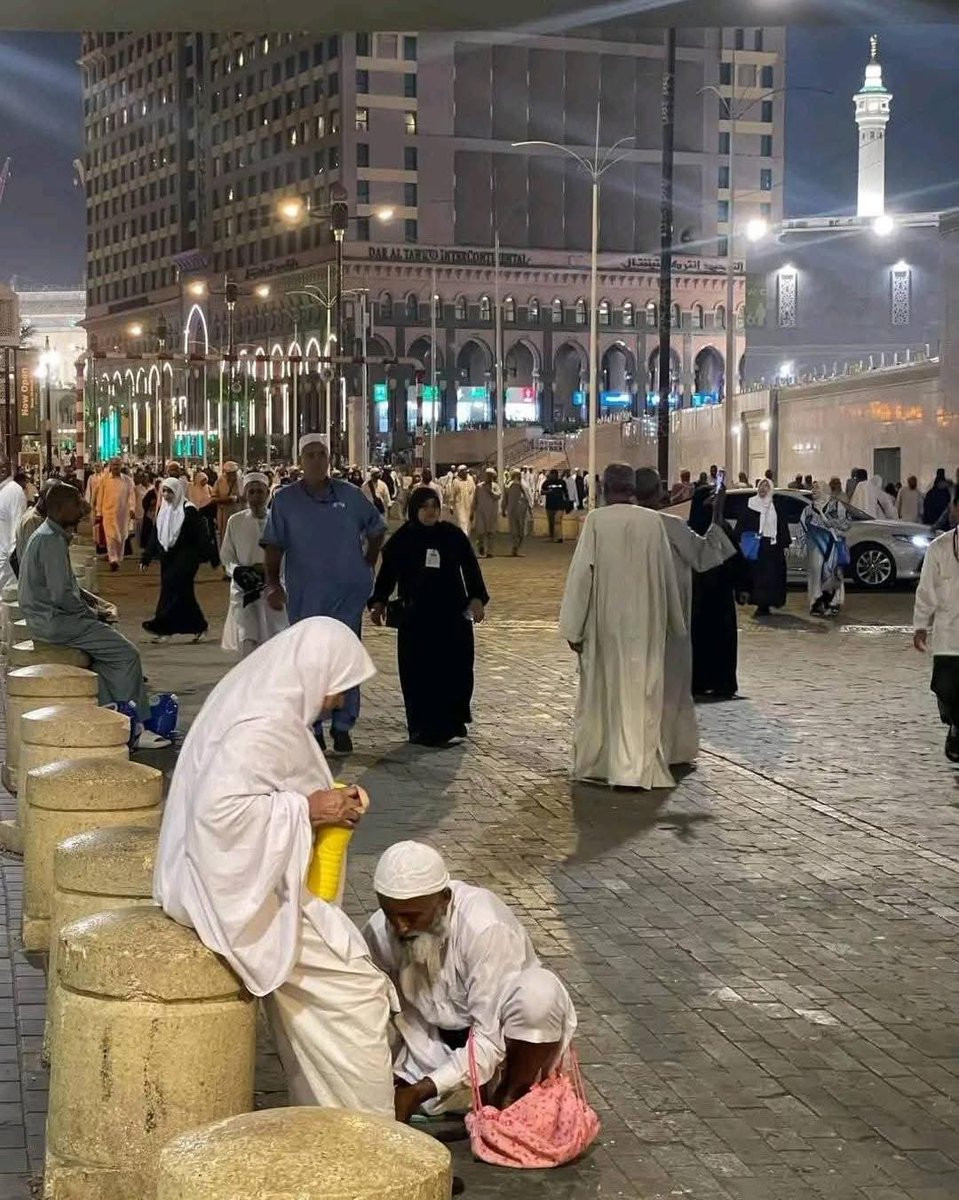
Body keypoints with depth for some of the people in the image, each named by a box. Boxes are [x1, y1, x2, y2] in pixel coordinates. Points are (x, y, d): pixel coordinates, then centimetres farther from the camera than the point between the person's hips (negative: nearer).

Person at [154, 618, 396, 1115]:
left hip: (249, 879, 10)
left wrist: (325, 797, 6)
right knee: (355, 986, -7)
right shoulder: (264, 725, -24)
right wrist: (306, 808, -24)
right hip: (244, 890, -10)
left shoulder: (255, 698, 8)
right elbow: (219, 807, -33)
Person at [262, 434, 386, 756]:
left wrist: (368, 565, 12)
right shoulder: (285, 500, 0)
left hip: (348, 593, 1)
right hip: (304, 596, -1)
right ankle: (311, 727, 13)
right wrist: (272, 584, -16)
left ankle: (343, 726, 12)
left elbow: (377, 529, 18)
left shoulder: (350, 496, 4)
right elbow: (273, 546, -5)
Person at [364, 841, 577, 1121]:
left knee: (539, 990, -37)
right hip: (440, 1044, 5)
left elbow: (491, 1041, -31)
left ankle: (510, 1098, -11)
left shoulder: (485, 927, -32)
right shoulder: (378, 933, -17)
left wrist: (419, 1092, -34)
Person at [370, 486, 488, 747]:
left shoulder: (452, 535, 0)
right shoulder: (402, 539, 1)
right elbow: (387, 573, 7)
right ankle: (423, 728, 6)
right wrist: (378, 602, -3)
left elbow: (470, 567, 5)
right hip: (415, 616, 0)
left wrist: (477, 598, -4)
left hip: (453, 615, 0)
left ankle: (452, 724, 11)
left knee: (454, 671, -1)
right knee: (418, 674, -1)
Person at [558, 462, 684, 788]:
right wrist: (675, 621, 17)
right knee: (641, 694, 5)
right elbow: (668, 575, 5)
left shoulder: (595, 520, -9)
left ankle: (593, 763, 22)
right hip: (646, 623, 1)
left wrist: (573, 627, -6)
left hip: (605, 622, -1)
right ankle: (636, 770, -1)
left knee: (601, 690, 13)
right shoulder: (654, 522, -3)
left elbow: (581, 573, -11)